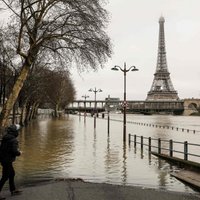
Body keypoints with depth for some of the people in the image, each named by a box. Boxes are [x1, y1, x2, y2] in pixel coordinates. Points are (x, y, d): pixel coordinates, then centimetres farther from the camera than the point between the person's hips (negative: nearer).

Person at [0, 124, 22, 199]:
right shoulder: (13, 140, -21)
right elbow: (14, 151, -25)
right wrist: (19, 153, -3)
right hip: (8, 161, -9)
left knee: (12, 174, 22)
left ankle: (13, 190, 33)